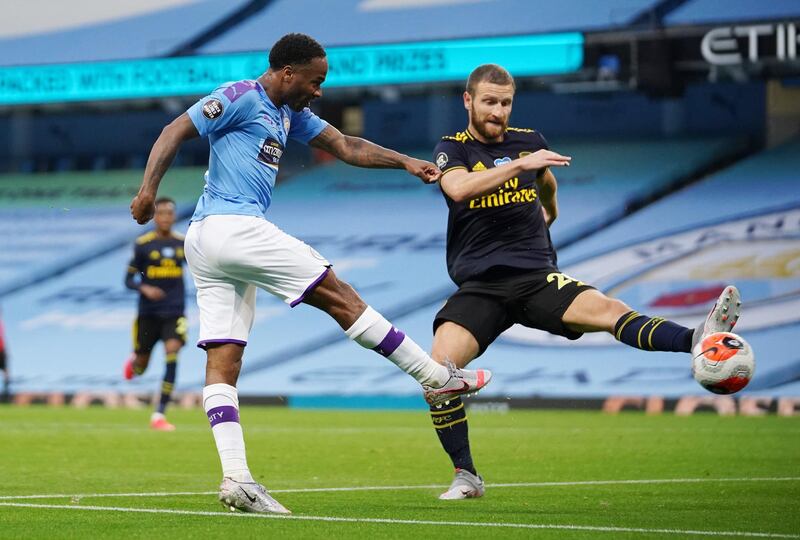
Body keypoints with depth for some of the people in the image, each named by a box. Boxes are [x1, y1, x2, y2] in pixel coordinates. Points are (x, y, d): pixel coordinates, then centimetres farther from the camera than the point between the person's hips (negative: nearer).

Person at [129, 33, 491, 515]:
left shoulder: (289, 113, 21)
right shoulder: (241, 97, -5)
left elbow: (344, 146, 21)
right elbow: (175, 132, -10)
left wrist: (405, 162, 11)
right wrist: (149, 188, -21)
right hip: (233, 226, -10)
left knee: (223, 362, -1)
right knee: (340, 296, -3)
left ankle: (236, 478, -7)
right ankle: (437, 377, 3)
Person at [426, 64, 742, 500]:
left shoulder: (529, 141, 12)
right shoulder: (452, 149, 0)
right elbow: (459, 188, -24)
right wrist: (520, 164, -30)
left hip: (536, 278, 2)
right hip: (479, 286, -2)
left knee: (606, 309, -25)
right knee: (439, 366, -22)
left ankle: (696, 340, -48)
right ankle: (465, 477, -9)